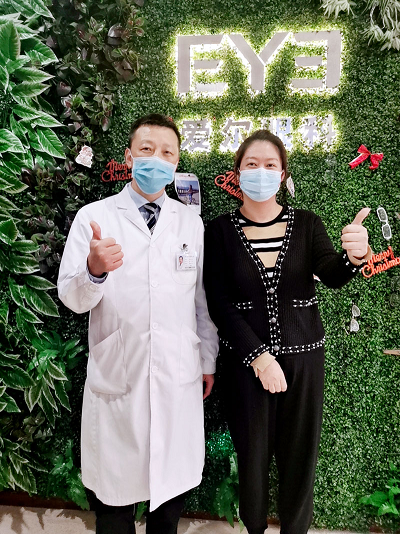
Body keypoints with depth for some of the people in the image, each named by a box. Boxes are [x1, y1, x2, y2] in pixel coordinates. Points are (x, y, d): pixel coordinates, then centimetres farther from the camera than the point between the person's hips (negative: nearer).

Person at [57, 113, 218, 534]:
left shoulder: (191, 223, 6)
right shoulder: (92, 217, -3)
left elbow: (202, 298, 9)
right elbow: (72, 298, -6)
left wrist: (208, 361, 11)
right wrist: (93, 270, -27)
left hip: (180, 380, 3)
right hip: (117, 379, -2)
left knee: (173, 485, 18)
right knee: (116, 494, 14)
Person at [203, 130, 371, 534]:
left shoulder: (306, 224, 1)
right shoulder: (220, 231, -4)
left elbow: (331, 275, -14)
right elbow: (219, 302, -8)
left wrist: (354, 255, -37)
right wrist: (259, 357, -14)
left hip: (303, 356, 2)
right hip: (244, 359, -1)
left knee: (299, 454, 13)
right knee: (252, 454, 12)